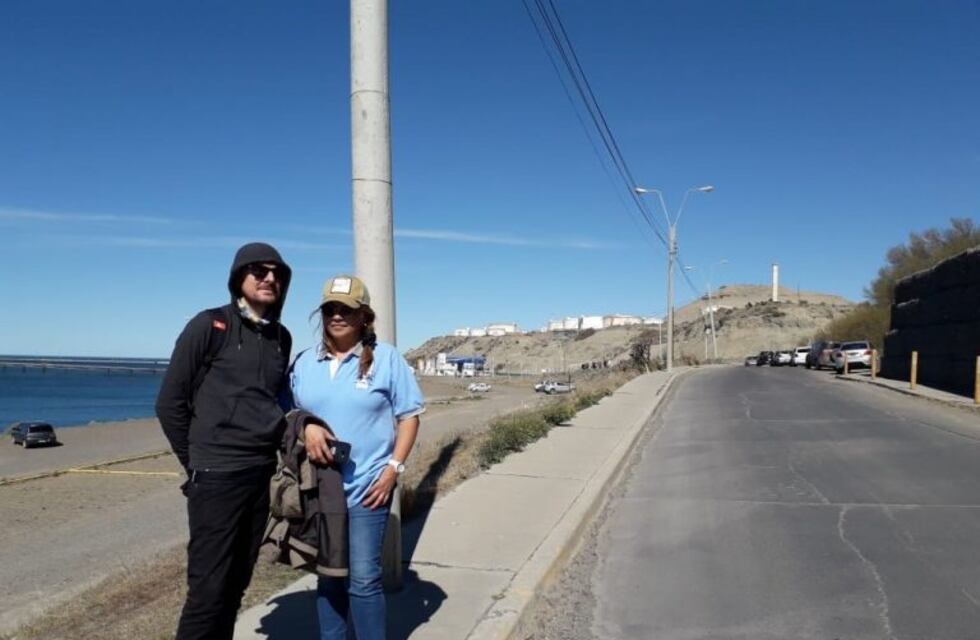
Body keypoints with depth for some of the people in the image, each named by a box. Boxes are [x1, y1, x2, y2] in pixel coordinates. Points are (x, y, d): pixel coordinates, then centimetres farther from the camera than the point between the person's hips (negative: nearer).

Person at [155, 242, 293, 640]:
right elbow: (170, 402, -4)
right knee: (209, 588, -2)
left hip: (260, 476, 6)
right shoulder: (210, 326, -6)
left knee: (236, 583, 14)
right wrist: (196, 461, 0)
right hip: (216, 476, -6)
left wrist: (269, 452, 9)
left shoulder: (281, 338, 10)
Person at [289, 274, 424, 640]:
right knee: (328, 576, 14)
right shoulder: (305, 362, 7)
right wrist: (306, 427, -12)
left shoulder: (386, 358, -3)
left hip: (367, 486, -3)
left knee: (364, 578, -2)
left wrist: (394, 467, -11)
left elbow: (409, 415, -2)